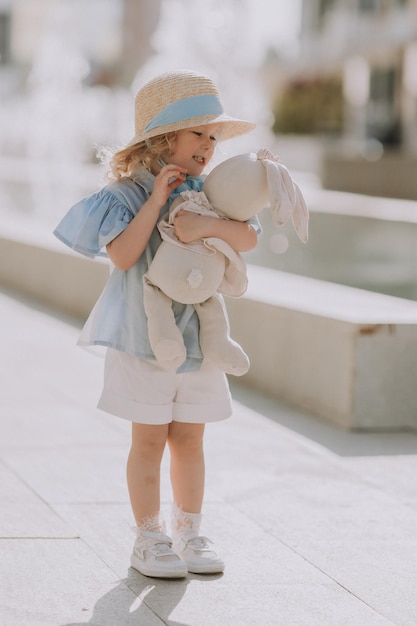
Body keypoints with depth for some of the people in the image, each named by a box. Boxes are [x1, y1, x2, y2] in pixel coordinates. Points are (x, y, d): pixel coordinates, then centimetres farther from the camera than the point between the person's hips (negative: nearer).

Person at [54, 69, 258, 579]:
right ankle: (149, 539, 13)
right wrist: (157, 199, -22)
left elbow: (249, 238, -10)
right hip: (143, 335, -4)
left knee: (189, 439, 10)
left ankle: (189, 535, 22)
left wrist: (207, 224, -29)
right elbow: (123, 255, -21)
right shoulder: (128, 193, -9)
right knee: (150, 439, 2)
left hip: (198, 334, 4)